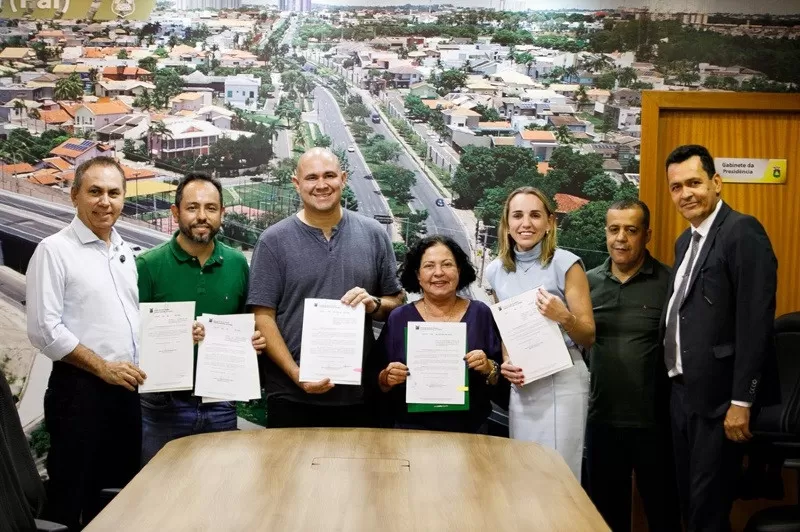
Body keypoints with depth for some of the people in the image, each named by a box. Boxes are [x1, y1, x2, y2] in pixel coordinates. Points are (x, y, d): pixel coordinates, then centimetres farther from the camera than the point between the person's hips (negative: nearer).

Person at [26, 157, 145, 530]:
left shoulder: (124, 252, 13)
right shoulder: (55, 250, -9)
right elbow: (44, 330, -15)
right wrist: (103, 367, -15)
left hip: (126, 389, 7)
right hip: (80, 390, -7)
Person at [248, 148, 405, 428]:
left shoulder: (373, 235, 5)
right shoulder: (273, 241, -2)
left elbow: (396, 302, 11)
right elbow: (263, 316, -5)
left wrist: (374, 304, -12)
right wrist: (296, 374, -14)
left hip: (359, 392, 2)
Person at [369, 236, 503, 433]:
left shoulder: (481, 314, 2)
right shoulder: (399, 318, 1)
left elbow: (504, 379, 4)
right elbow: (374, 379, 5)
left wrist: (489, 369, -15)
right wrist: (387, 378, -14)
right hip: (411, 431, -1)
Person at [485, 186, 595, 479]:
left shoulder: (566, 264, -8)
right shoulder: (495, 270, 7)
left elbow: (589, 337, -5)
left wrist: (564, 317, -25)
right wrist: (505, 363, 0)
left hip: (561, 381, -5)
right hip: (519, 384, 5)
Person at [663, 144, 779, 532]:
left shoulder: (742, 232, -14)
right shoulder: (686, 241, 15)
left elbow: (756, 321, -20)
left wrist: (741, 401, -21)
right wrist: (675, 382, 12)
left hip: (718, 396, -8)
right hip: (682, 391, 9)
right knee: (688, 501, 17)